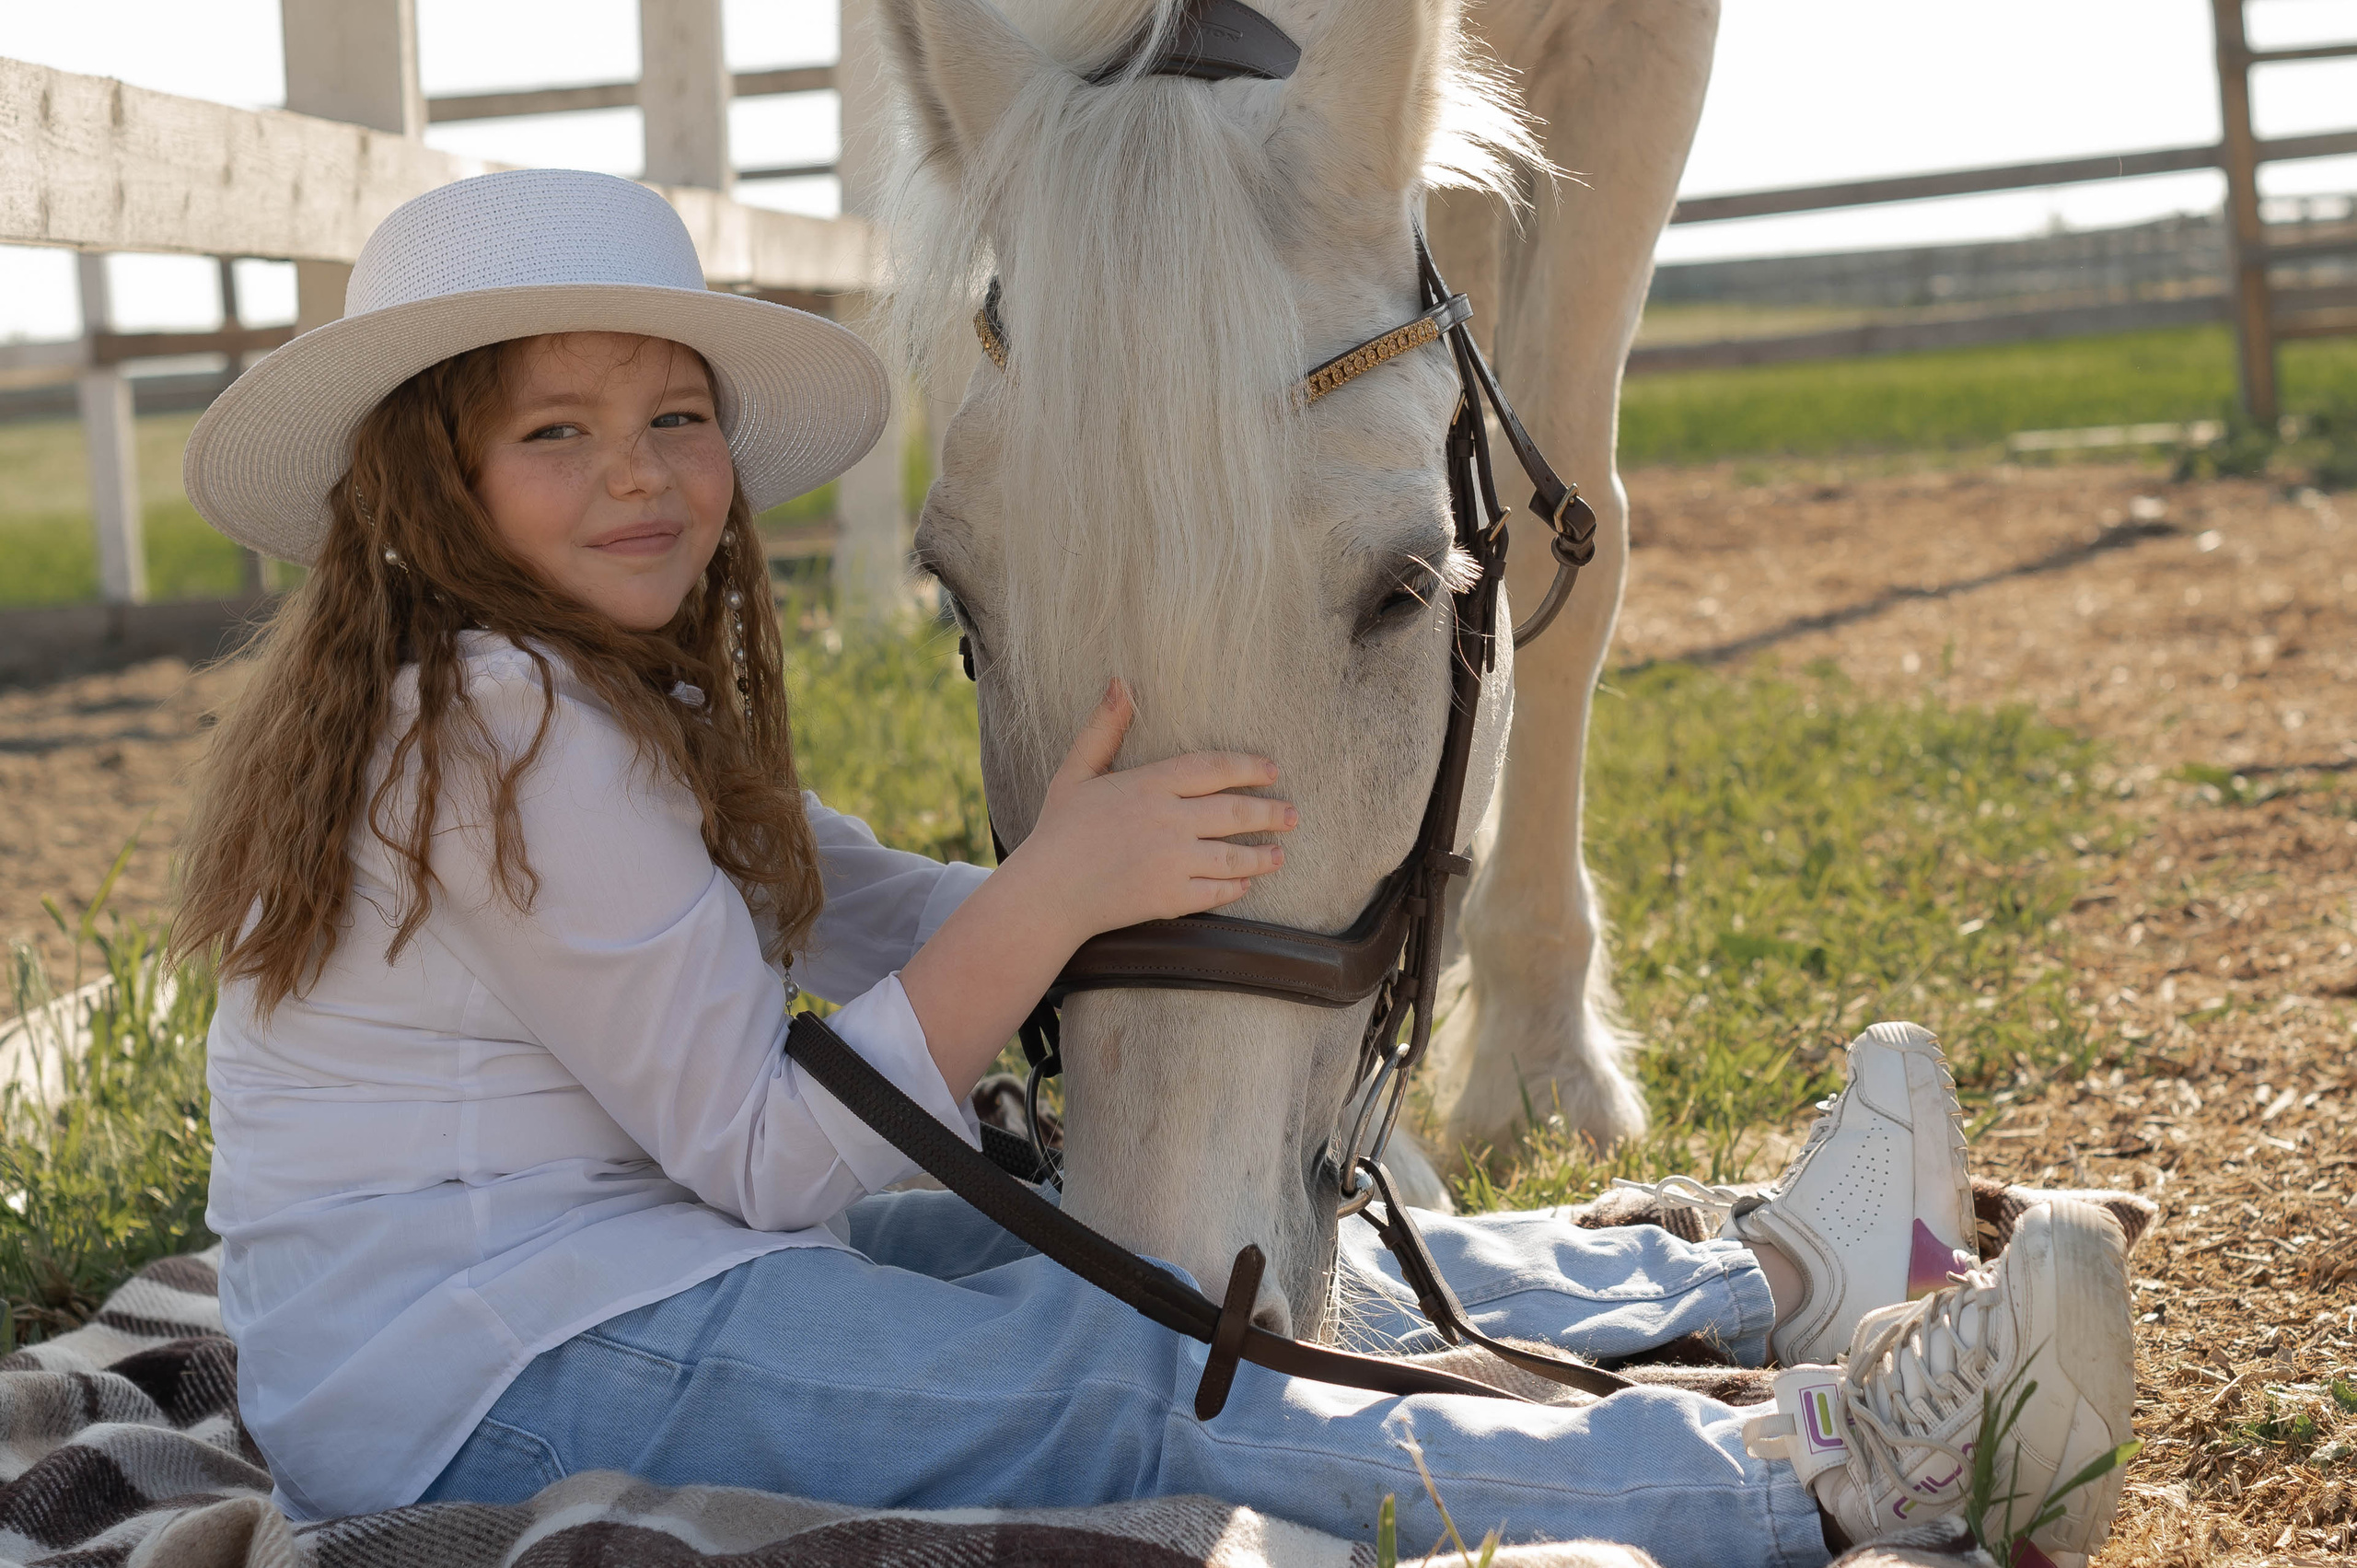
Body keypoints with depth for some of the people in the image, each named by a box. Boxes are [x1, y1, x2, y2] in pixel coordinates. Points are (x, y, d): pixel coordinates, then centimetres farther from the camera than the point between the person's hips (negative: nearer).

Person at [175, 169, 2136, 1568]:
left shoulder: (609, 707, 14)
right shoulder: (504, 726, -19)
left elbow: (879, 913, 12)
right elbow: (769, 1152, -19)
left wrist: (1160, 879, 1)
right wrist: (1056, 893, -25)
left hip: (615, 1273, 10)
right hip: (482, 1384, -10)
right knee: (1131, 1393, -20)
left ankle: (1766, 1272, 16)